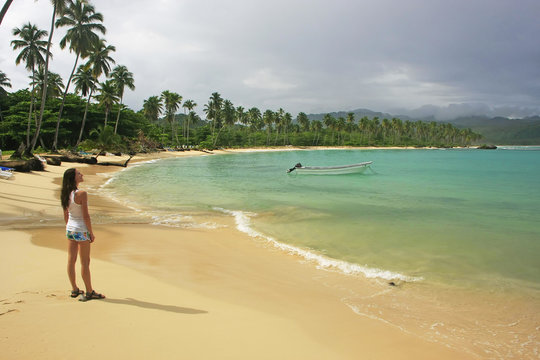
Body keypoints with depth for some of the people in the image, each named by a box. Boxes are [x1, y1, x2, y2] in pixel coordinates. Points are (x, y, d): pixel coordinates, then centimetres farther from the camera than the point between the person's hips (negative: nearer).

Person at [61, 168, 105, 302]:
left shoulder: (66, 194, 3)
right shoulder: (81, 194, -20)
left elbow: (66, 214, 11)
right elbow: (85, 216, -18)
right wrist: (91, 233, -10)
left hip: (70, 229, 8)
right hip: (81, 230, -8)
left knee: (71, 260, 13)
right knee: (85, 262, 1)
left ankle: (74, 289, 26)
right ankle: (89, 292, 10)